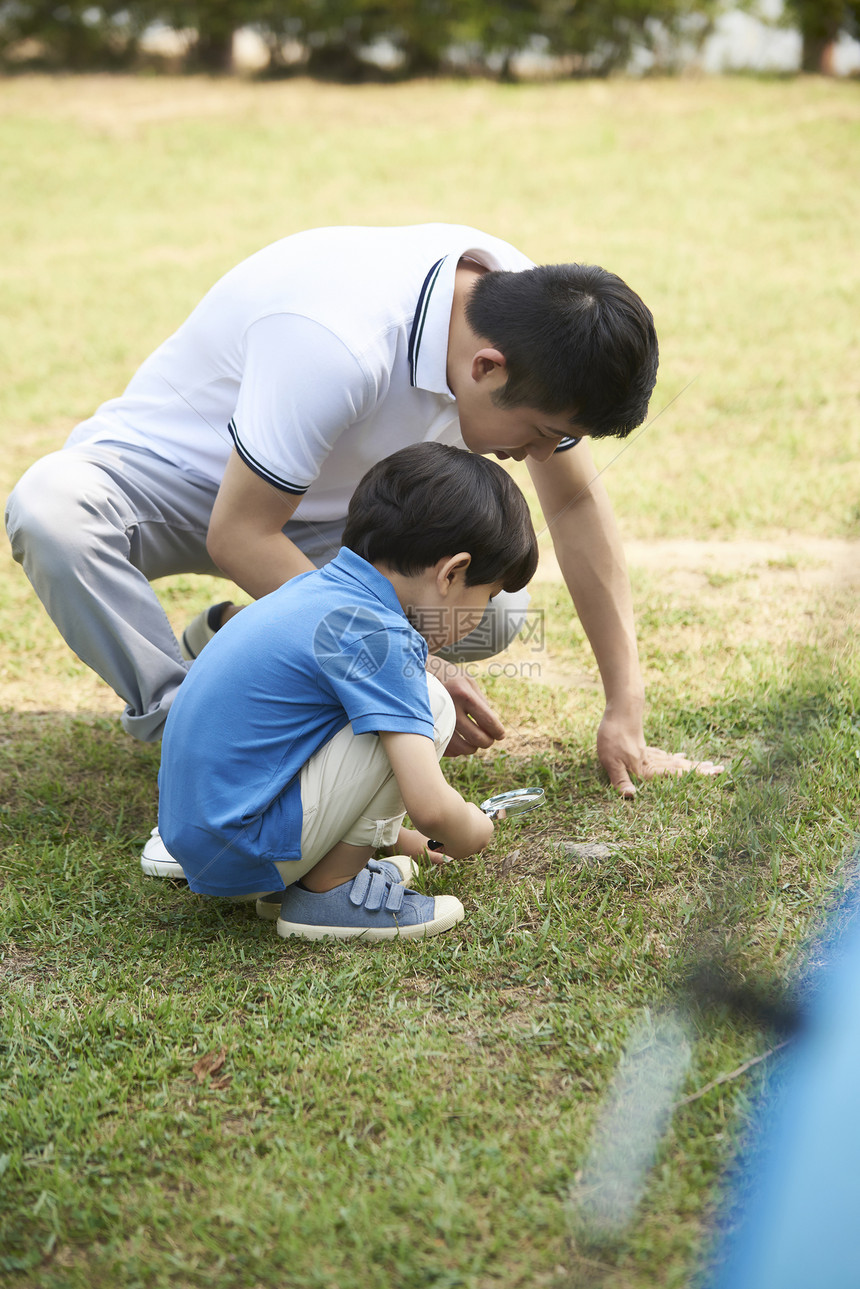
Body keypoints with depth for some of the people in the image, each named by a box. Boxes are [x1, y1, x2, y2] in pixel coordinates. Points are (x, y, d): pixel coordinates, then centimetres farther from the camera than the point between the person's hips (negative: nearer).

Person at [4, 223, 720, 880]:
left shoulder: (525, 313, -17)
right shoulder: (337, 341, -39)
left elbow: (577, 503, -4)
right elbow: (238, 535, -32)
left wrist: (626, 707, -7)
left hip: (322, 508, 6)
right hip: (163, 474, -6)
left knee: (496, 607, -19)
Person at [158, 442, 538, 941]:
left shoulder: (313, 590, 10)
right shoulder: (380, 639, -18)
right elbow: (430, 806, -23)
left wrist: (384, 827, 32)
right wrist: (470, 833, 2)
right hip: (243, 849, -9)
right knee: (429, 703, -12)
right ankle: (327, 893, -3)